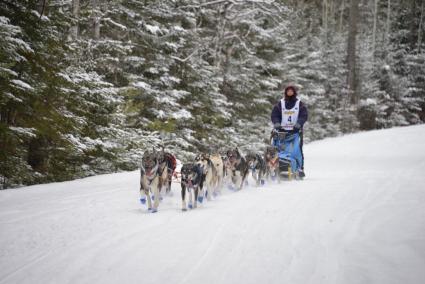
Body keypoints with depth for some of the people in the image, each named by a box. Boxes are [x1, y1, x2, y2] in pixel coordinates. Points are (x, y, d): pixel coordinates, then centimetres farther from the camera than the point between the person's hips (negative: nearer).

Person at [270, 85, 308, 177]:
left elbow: (304, 115, -3)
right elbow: (274, 115, 5)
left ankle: (300, 169, 0)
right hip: (283, 130, 1)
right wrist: (276, 123, -13)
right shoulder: (280, 104, 11)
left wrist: (298, 124, -18)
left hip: (296, 130, -1)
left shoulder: (300, 104, 7)